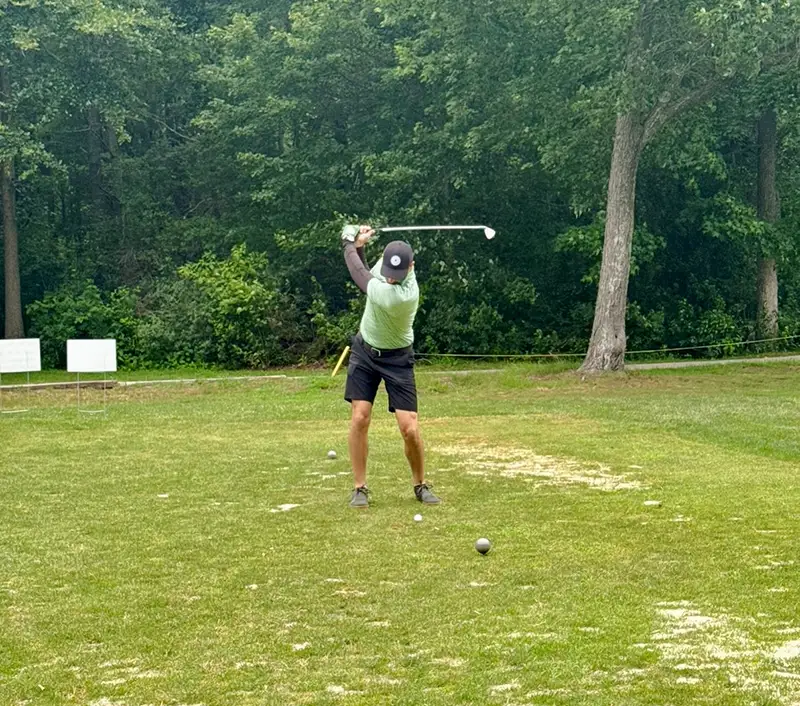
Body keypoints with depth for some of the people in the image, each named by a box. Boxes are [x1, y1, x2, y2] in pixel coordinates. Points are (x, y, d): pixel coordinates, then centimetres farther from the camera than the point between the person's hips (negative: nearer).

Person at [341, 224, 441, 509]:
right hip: (364, 350, 5)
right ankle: (360, 487, 4)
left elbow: (359, 274, -24)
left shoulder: (403, 295, -35)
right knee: (360, 418, -5)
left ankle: (420, 485, 17)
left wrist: (351, 244, -6)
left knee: (410, 429, -8)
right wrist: (359, 245, -16)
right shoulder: (389, 260, -14)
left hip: (396, 358, -5)